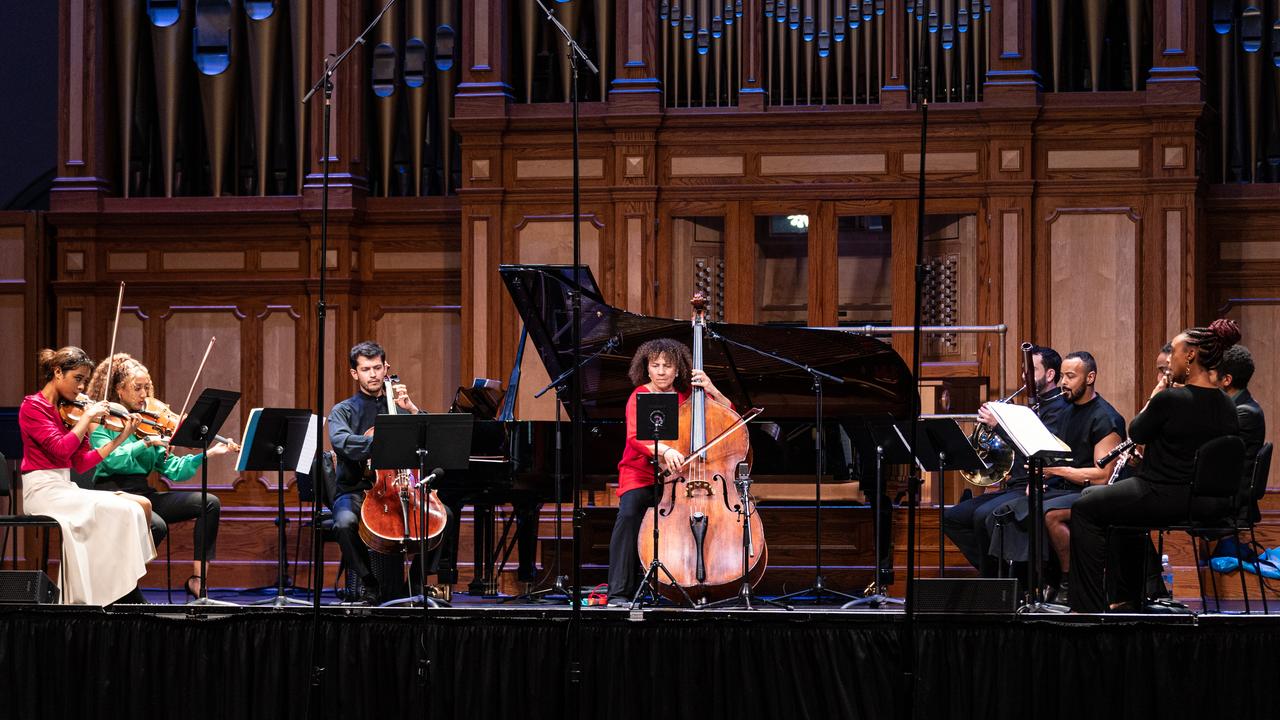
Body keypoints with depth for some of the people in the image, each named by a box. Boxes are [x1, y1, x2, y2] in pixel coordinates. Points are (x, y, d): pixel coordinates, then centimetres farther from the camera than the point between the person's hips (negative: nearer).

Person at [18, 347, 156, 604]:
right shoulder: (33, 407, -5)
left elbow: (81, 464, 9)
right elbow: (61, 448, -19)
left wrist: (120, 439, 4)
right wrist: (88, 416, -12)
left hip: (64, 487, 8)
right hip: (43, 491, -8)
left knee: (142, 504, -9)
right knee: (121, 511, -23)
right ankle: (129, 598, -17)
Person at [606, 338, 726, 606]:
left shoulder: (687, 394, 6)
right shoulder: (640, 396, -5)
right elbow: (636, 436, -24)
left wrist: (712, 391, -11)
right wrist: (664, 450, -43)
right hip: (640, 473, -2)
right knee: (629, 514, -31)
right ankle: (620, 591, -27)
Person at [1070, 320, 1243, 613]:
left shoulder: (1170, 399, -22)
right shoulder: (1226, 405, 1)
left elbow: (1137, 432, -5)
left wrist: (1153, 398, 10)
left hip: (1166, 498, -8)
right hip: (1208, 502, 8)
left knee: (1084, 510, 10)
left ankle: (1089, 605, 9)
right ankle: (1128, 594, 43)